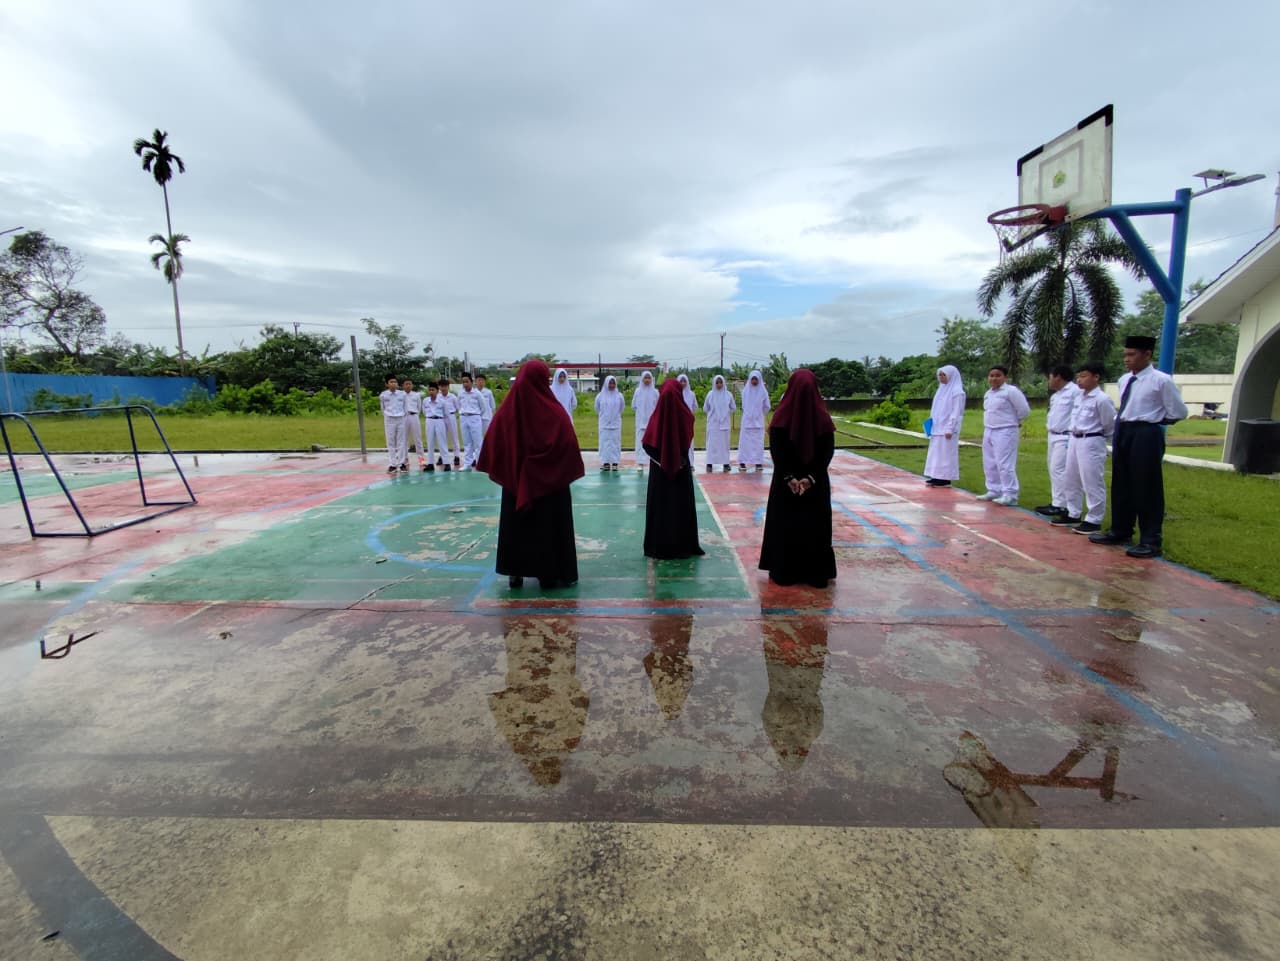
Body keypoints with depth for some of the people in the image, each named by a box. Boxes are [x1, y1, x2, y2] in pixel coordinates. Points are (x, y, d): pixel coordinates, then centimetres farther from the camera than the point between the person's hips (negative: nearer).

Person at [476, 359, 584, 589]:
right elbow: (568, 445, -13)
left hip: (515, 480, 3)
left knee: (516, 524, 14)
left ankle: (515, 572, 19)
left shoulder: (507, 409, -4)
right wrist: (570, 471, -1)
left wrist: (499, 471, 11)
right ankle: (551, 574, 13)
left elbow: (493, 443, 1)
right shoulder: (554, 412, -14)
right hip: (549, 480, -3)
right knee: (550, 525, 8)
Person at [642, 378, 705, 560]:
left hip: (660, 470, 1)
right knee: (682, 506, 10)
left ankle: (659, 547, 15)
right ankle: (684, 546, 16)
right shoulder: (686, 416, -11)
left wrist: (660, 458, -6)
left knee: (660, 506, 10)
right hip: (682, 469, 0)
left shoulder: (657, 417, -10)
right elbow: (688, 442, -9)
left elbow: (647, 444, -14)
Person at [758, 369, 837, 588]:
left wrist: (789, 477, -11)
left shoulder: (781, 415, -9)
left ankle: (783, 572, 15)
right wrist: (811, 477, -10)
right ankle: (816, 574, 15)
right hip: (816, 482, 1)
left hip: (784, 481, 0)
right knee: (815, 525, 9)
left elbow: (776, 449, -11)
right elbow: (827, 451, -9)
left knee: (784, 524, 9)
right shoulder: (822, 416, -6)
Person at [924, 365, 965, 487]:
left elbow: (956, 413, -15)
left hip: (947, 429, -8)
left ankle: (946, 480, 1)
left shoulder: (957, 392, -11)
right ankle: (937, 477, 15)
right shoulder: (942, 389, 14)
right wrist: (932, 422, 13)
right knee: (937, 452, 9)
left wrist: (949, 429, -19)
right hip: (937, 428, 8)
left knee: (946, 453, -4)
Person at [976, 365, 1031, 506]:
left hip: (1005, 432, -9)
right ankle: (994, 491, 25)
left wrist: (1015, 422, 2)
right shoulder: (988, 393, 13)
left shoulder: (1011, 391, -13)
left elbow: (1024, 409, -12)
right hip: (988, 432, 9)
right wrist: (987, 427, 15)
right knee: (990, 464, 14)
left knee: (1005, 464, -11)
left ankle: (1010, 495, -6)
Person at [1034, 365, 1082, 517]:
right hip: (1053, 436, 10)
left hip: (1065, 437, -10)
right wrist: (1048, 421, 11)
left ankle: (1061, 506, -7)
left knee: (1059, 470, -11)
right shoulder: (1056, 394, 18)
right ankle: (1056, 502, 21)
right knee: (1054, 470, 13)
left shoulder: (1075, 390, -13)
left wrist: (1073, 436, -21)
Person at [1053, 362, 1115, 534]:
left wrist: (1099, 437, 4)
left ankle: (1094, 521, 5)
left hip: (1091, 443, -9)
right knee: (1070, 480, 16)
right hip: (1075, 440, 9)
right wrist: (1074, 436, 14)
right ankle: (1073, 514, 28)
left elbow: (1110, 424, -8)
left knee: (1092, 483, -3)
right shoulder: (1080, 396, 11)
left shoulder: (1102, 399, -14)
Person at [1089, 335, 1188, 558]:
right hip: (1123, 433, 7)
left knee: (1147, 488, -2)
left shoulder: (1161, 381, -10)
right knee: (1121, 485, 14)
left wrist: (1152, 420, 3)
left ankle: (1151, 540, 7)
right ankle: (1120, 531, 26)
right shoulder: (1124, 380, 10)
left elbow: (1179, 413, -5)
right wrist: (1121, 424, 11)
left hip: (1146, 435, -7)